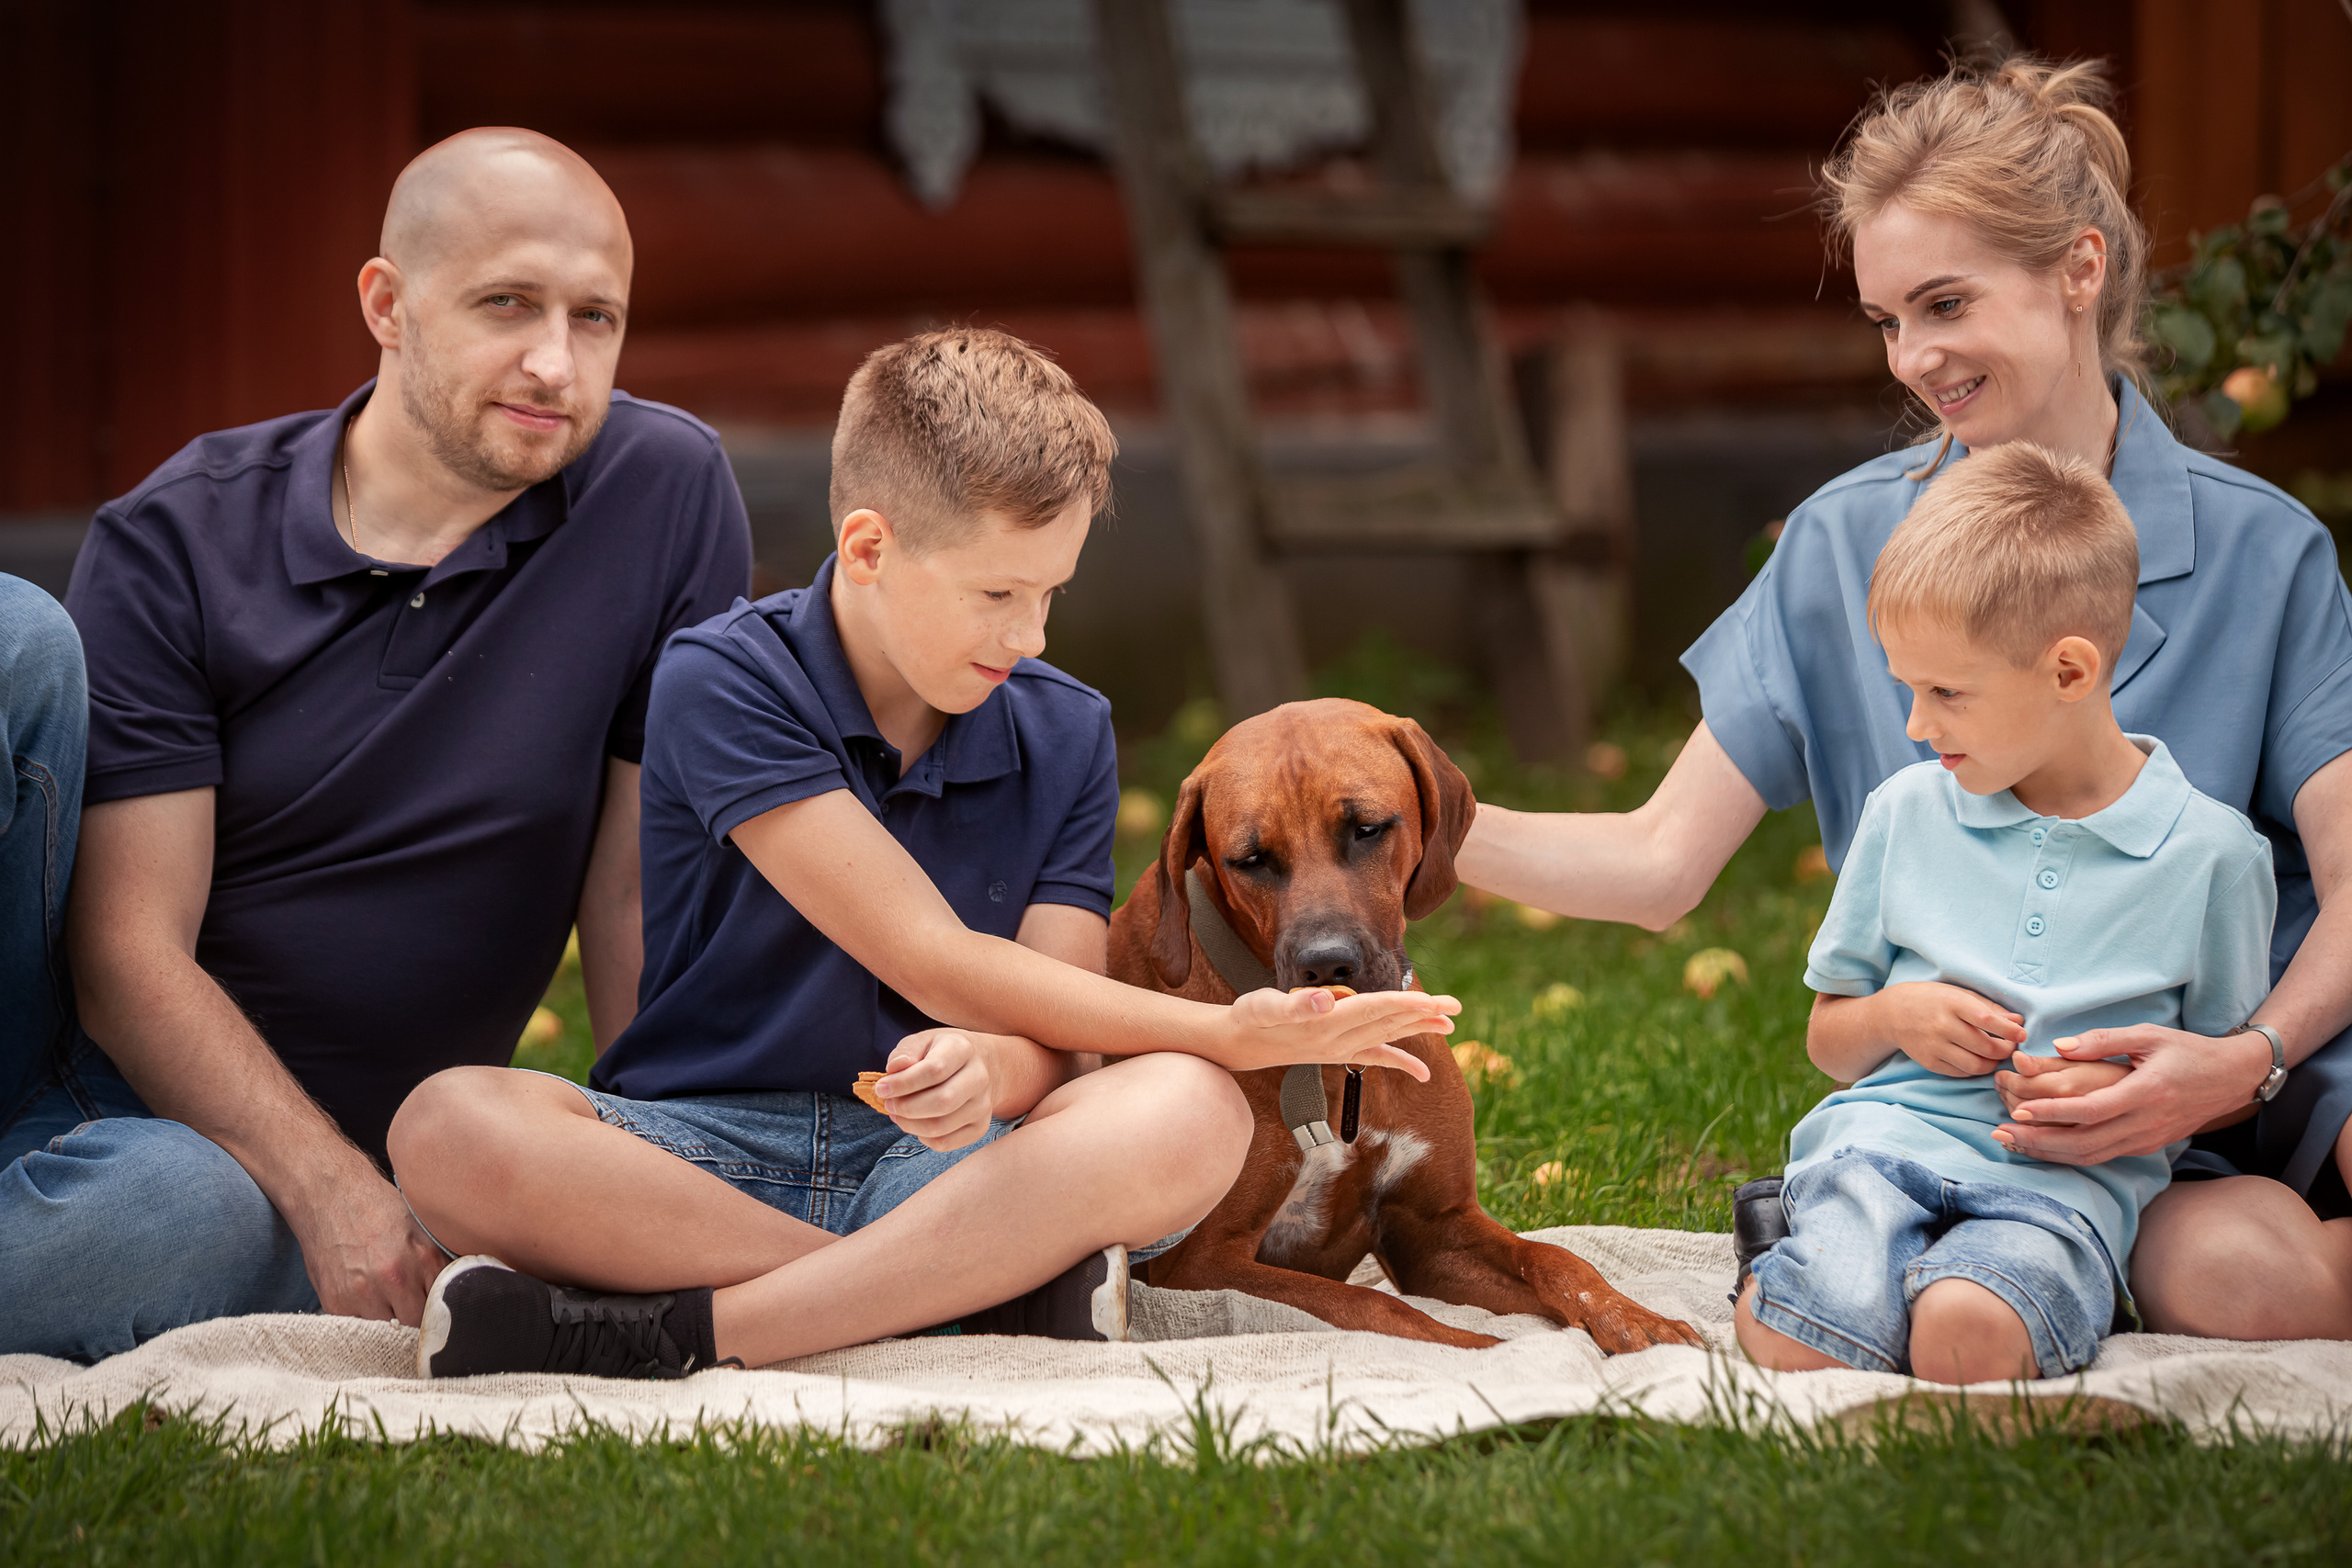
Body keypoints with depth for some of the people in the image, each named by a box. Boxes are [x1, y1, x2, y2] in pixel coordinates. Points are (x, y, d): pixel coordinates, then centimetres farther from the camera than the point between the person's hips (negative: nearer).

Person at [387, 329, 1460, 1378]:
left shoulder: (1065, 733, 7)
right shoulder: (724, 686, -8)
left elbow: (1050, 1039, -3)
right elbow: (937, 966, -13)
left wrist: (987, 1071, -30)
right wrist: (1234, 1035, -16)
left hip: (940, 1162, 3)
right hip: (705, 1156, -2)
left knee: (1189, 1113, -29)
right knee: (450, 1128, -34)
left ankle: (667, 1335, -32)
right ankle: (995, 1291, -34)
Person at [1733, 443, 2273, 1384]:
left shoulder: (2209, 854, 3)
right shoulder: (1906, 812, 12)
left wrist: (2135, 1090, -9)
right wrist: (1896, 1016, -1)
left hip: (2067, 1183, -1)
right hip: (1889, 1133, 1)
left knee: (1965, 1339, -36)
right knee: (1807, 1350, -31)